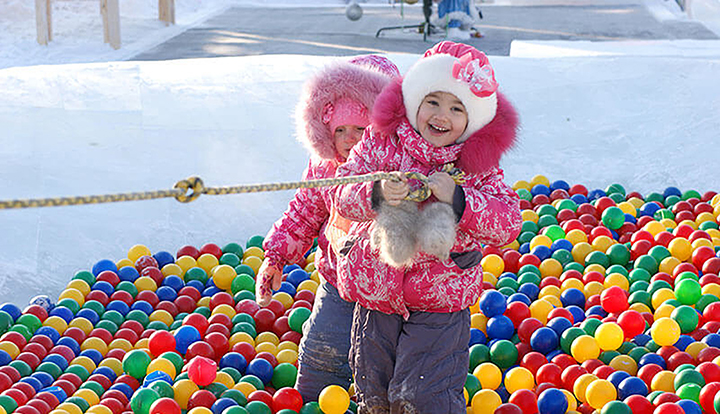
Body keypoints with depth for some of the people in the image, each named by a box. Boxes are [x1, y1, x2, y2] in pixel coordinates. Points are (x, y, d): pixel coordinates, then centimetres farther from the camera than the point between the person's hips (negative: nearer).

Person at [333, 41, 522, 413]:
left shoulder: (477, 166, -6)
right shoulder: (381, 142, -4)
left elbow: (508, 223, -15)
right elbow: (344, 197, -10)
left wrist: (457, 199, -29)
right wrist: (376, 194, -31)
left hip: (440, 302, -2)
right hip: (374, 294, 3)